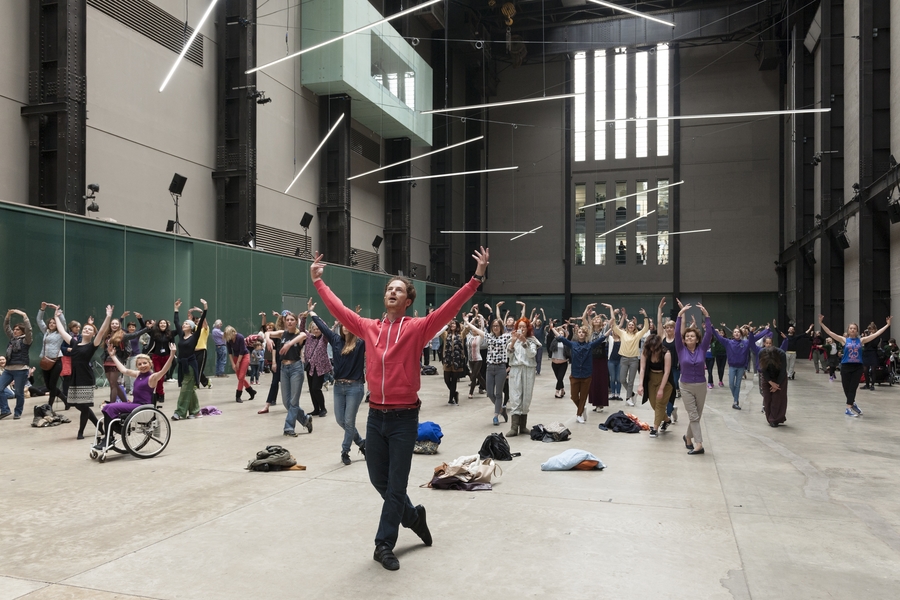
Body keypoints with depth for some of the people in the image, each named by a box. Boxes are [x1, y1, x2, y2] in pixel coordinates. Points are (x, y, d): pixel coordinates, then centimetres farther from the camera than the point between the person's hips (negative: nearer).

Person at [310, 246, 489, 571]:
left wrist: (476, 278, -22)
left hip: (404, 418, -4)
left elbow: (449, 308, -14)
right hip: (375, 416, 4)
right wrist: (318, 281, 20)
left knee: (396, 485, 4)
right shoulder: (369, 327, 5)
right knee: (378, 480, 15)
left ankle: (384, 544, 17)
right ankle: (413, 516, 39)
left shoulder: (417, 328, -6)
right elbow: (339, 309, 15)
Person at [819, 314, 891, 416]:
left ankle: (848, 408, 1)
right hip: (846, 366, -1)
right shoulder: (844, 340, 2)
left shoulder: (861, 340, 6)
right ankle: (852, 404, 27)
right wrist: (821, 323, -14)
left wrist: (887, 325, 3)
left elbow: (876, 334, 5)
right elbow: (830, 333, -5)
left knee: (853, 388, -3)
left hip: (858, 367, 1)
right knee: (846, 388, 4)